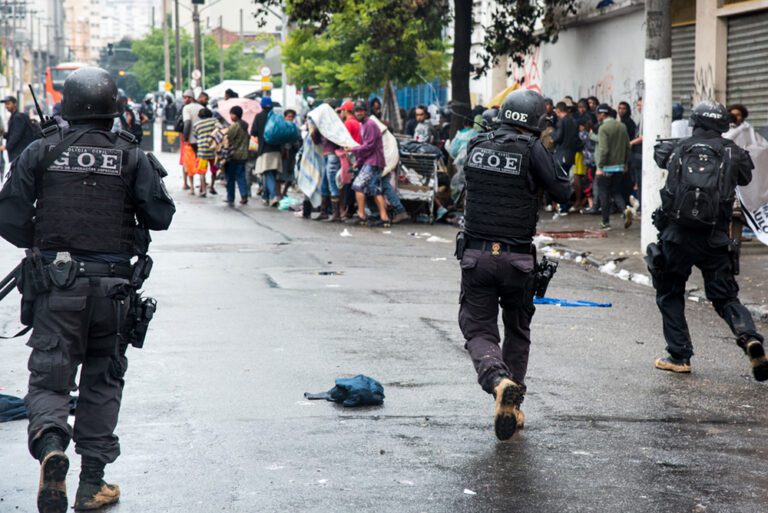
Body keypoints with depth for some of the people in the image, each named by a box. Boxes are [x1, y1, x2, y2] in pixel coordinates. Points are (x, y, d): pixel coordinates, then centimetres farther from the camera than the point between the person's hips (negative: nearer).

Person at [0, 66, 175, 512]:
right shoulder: (132, 156, -1)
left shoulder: (42, 152, -1)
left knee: (49, 378, 4)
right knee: (103, 380, 13)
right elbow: (161, 216, -3)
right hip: (113, 286, 1)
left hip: (57, 283, -1)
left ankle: (50, 445, -26)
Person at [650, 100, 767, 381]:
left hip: (677, 235, 0)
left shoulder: (679, 148, 6)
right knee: (725, 296, 10)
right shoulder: (732, 152, 4)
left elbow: (659, 155, 27)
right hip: (715, 239, 0)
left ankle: (679, 356, 11)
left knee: (670, 294, 16)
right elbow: (745, 177, 18)